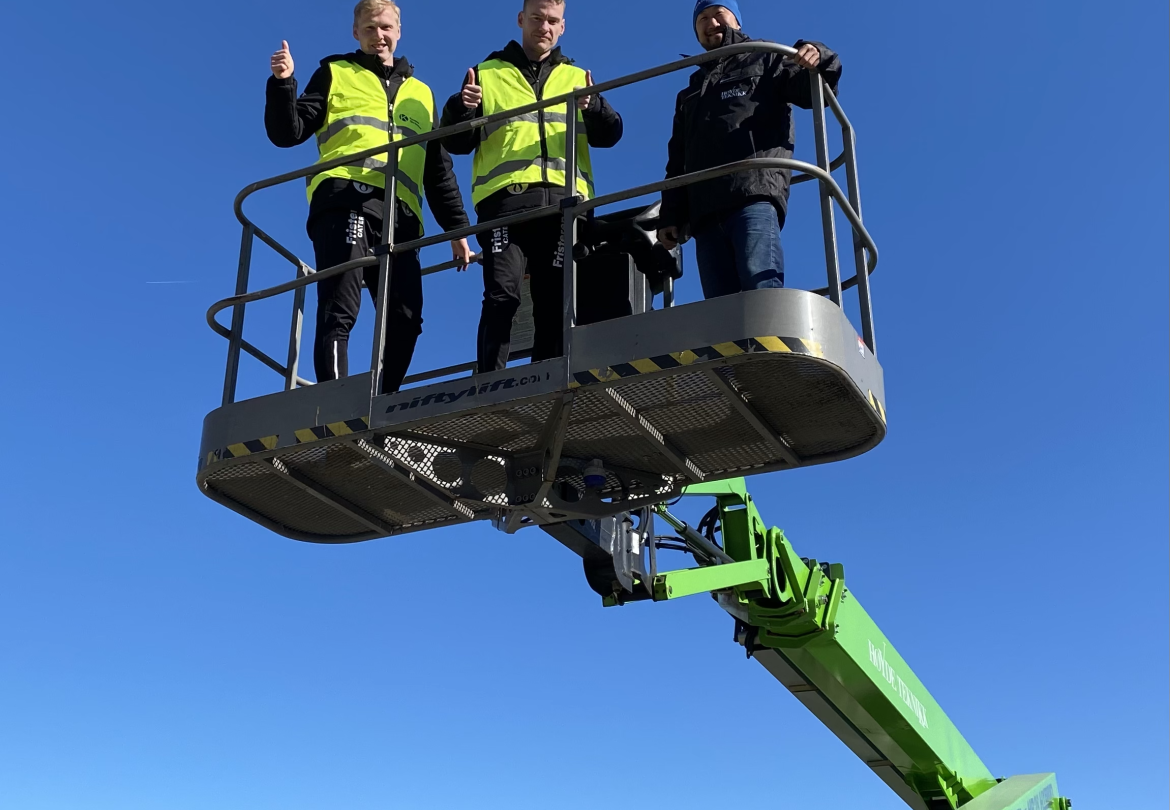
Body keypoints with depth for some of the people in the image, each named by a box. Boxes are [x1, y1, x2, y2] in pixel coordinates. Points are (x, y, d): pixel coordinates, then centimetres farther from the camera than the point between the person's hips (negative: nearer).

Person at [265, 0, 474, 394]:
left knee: (405, 320, -8)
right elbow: (288, 133, 11)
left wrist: (456, 228, 18)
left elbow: (439, 170, 27)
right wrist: (282, 84, -6)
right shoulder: (336, 74, 20)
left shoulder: (421, 93, 30)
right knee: (339, 312, -16)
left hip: (400, 217, 4)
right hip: (346, 202, -4)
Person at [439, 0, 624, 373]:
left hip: (563, 202, 2)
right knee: (501, 297, -14)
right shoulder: (488, 73, 18)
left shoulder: (576, 77, 23)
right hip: (506, 199, -2)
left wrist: (593, 109, -12)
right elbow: (457, 143, 12)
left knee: (554, 303, 0)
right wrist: (461, 109, -9)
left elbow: (610, 135, 10)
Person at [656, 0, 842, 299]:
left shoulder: (765, 60, 22)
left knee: (761, 287, -26)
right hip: (705, 212, 5)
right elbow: (677, 163, 29)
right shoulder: (689, 96, 36)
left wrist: (818, 59, -17)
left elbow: (815, 90, 6)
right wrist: (670, 216, 15)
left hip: (755, 195, -5)